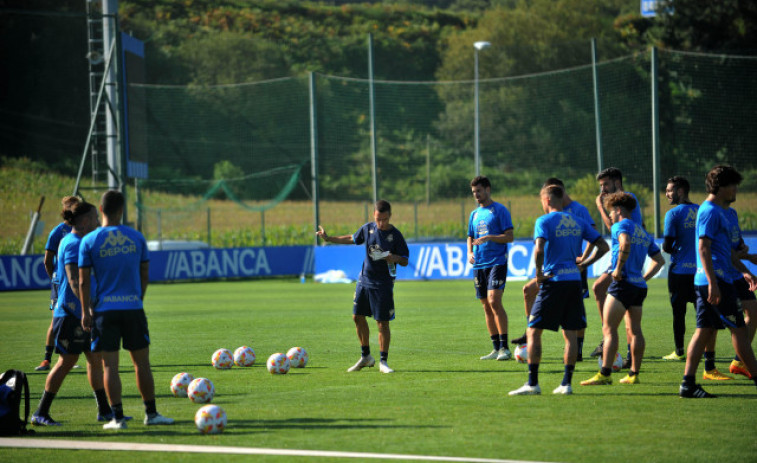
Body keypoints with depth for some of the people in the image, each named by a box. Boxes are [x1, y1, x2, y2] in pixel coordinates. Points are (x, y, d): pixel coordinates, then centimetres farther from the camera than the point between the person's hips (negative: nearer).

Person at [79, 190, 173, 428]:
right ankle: (151, 413, 14)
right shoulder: (136, 237, 3)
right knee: (142, 362, 9)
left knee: (110, 365, 1)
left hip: (104, 309, -1)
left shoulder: (89, 241, -3)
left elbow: (84, 281, -3)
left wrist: (86, 311, 3)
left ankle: (117, 417, -2)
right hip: (133, 308, 1)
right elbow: (145, 274, 8)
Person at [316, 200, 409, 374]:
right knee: (358, 317, 8)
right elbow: (352, 239, 21)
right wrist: (328, 238, 22)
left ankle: (383, 362, 6)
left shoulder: (395, 235, -11)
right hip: (364, 280, 5)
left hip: (383, 284, -5)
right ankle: (365, 357, 23)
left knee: (382, 322, -5)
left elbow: (405, 261, -6)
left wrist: (394, 258, -26)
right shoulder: (368, 228, 1)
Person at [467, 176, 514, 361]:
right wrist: (470, 252, 3)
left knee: (494, 301, -18)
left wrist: (488, 238, -21)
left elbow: (509, 236, -9)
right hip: (479, 265, 7)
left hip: (497, 261, -7)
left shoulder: (500, 210, -3)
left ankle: (504, 348, -15)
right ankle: (496, 348, 12)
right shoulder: (474, 214, 17)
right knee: (486, 306, 6)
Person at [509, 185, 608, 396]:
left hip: (554, 282, -5)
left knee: (534, 331, 2)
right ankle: (566, 383, 5)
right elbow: (603, 246, 11)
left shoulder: (544, 221, -5)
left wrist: (539, 273, -10)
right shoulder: (577, 222, 12)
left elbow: (539, 249, -22)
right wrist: (584, 264, 15)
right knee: (570, 334, 8)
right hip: (575, 281, 5)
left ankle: (532, 383, -2)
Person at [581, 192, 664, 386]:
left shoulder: (621, 226, -4)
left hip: (623, 283, -8)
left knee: (609, 329, -9)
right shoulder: (643, 232, 20)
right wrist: (644, 277, 18)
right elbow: (659, 260, 23)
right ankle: (634, 374, 10)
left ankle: (605, 374, -16)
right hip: (639, 286, 8)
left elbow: (625, 243, -27)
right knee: (635, 330, 11)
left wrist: (618, 269, -20)